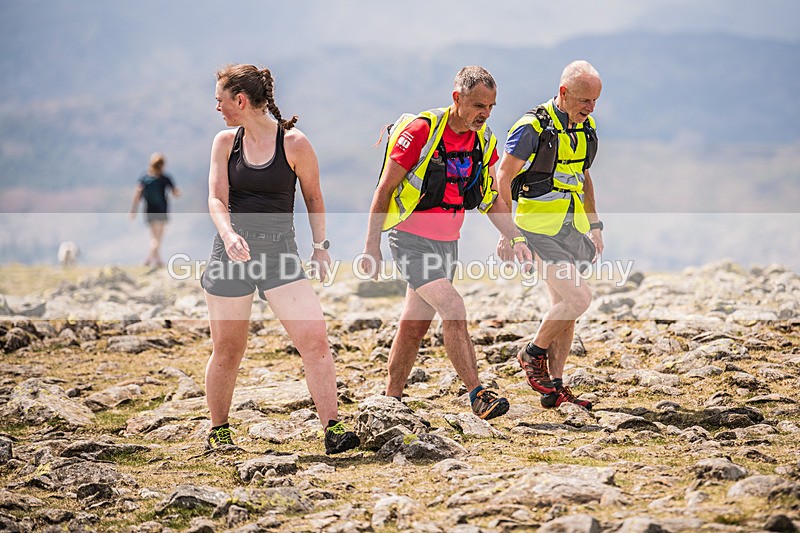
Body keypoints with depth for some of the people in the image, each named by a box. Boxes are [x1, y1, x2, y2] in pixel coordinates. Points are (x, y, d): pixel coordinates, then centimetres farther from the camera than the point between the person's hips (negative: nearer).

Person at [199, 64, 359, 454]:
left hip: (280, 252, -2)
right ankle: (218, 430, 26)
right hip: (232, 252, 2)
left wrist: (320, 245, 6)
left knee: (315, 338, -15)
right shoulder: (225, 142, 4)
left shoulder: (294, 143, -4)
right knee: (227, 351, 8)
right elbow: (216, 198, -4)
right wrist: (228, 235, -23)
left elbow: (313, 197, 8)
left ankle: (332, 429, -13)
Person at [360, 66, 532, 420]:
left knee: (415, 325, 11)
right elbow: (384, 189, -12)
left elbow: (492, 199, 12)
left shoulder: (483, 140, 2)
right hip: (411, 240, -6)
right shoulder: (422, 131, -17)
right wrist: (371, 247, -12)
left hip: (447, 243, 6)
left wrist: (516, 239, -1)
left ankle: (391, 400, 23)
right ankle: (478, 395, -17)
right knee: (453, 309, -19)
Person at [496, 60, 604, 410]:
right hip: (541, 229, -8)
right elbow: (503, 178, -11)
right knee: (578, 297, -16)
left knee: (565, 307, 8)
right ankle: (533, 354, 5)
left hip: (573, 228, 8)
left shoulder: (586, 128, 8)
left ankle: (554, 388, 14)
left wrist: (595, 225, 19)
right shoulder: (532, 128, -15)